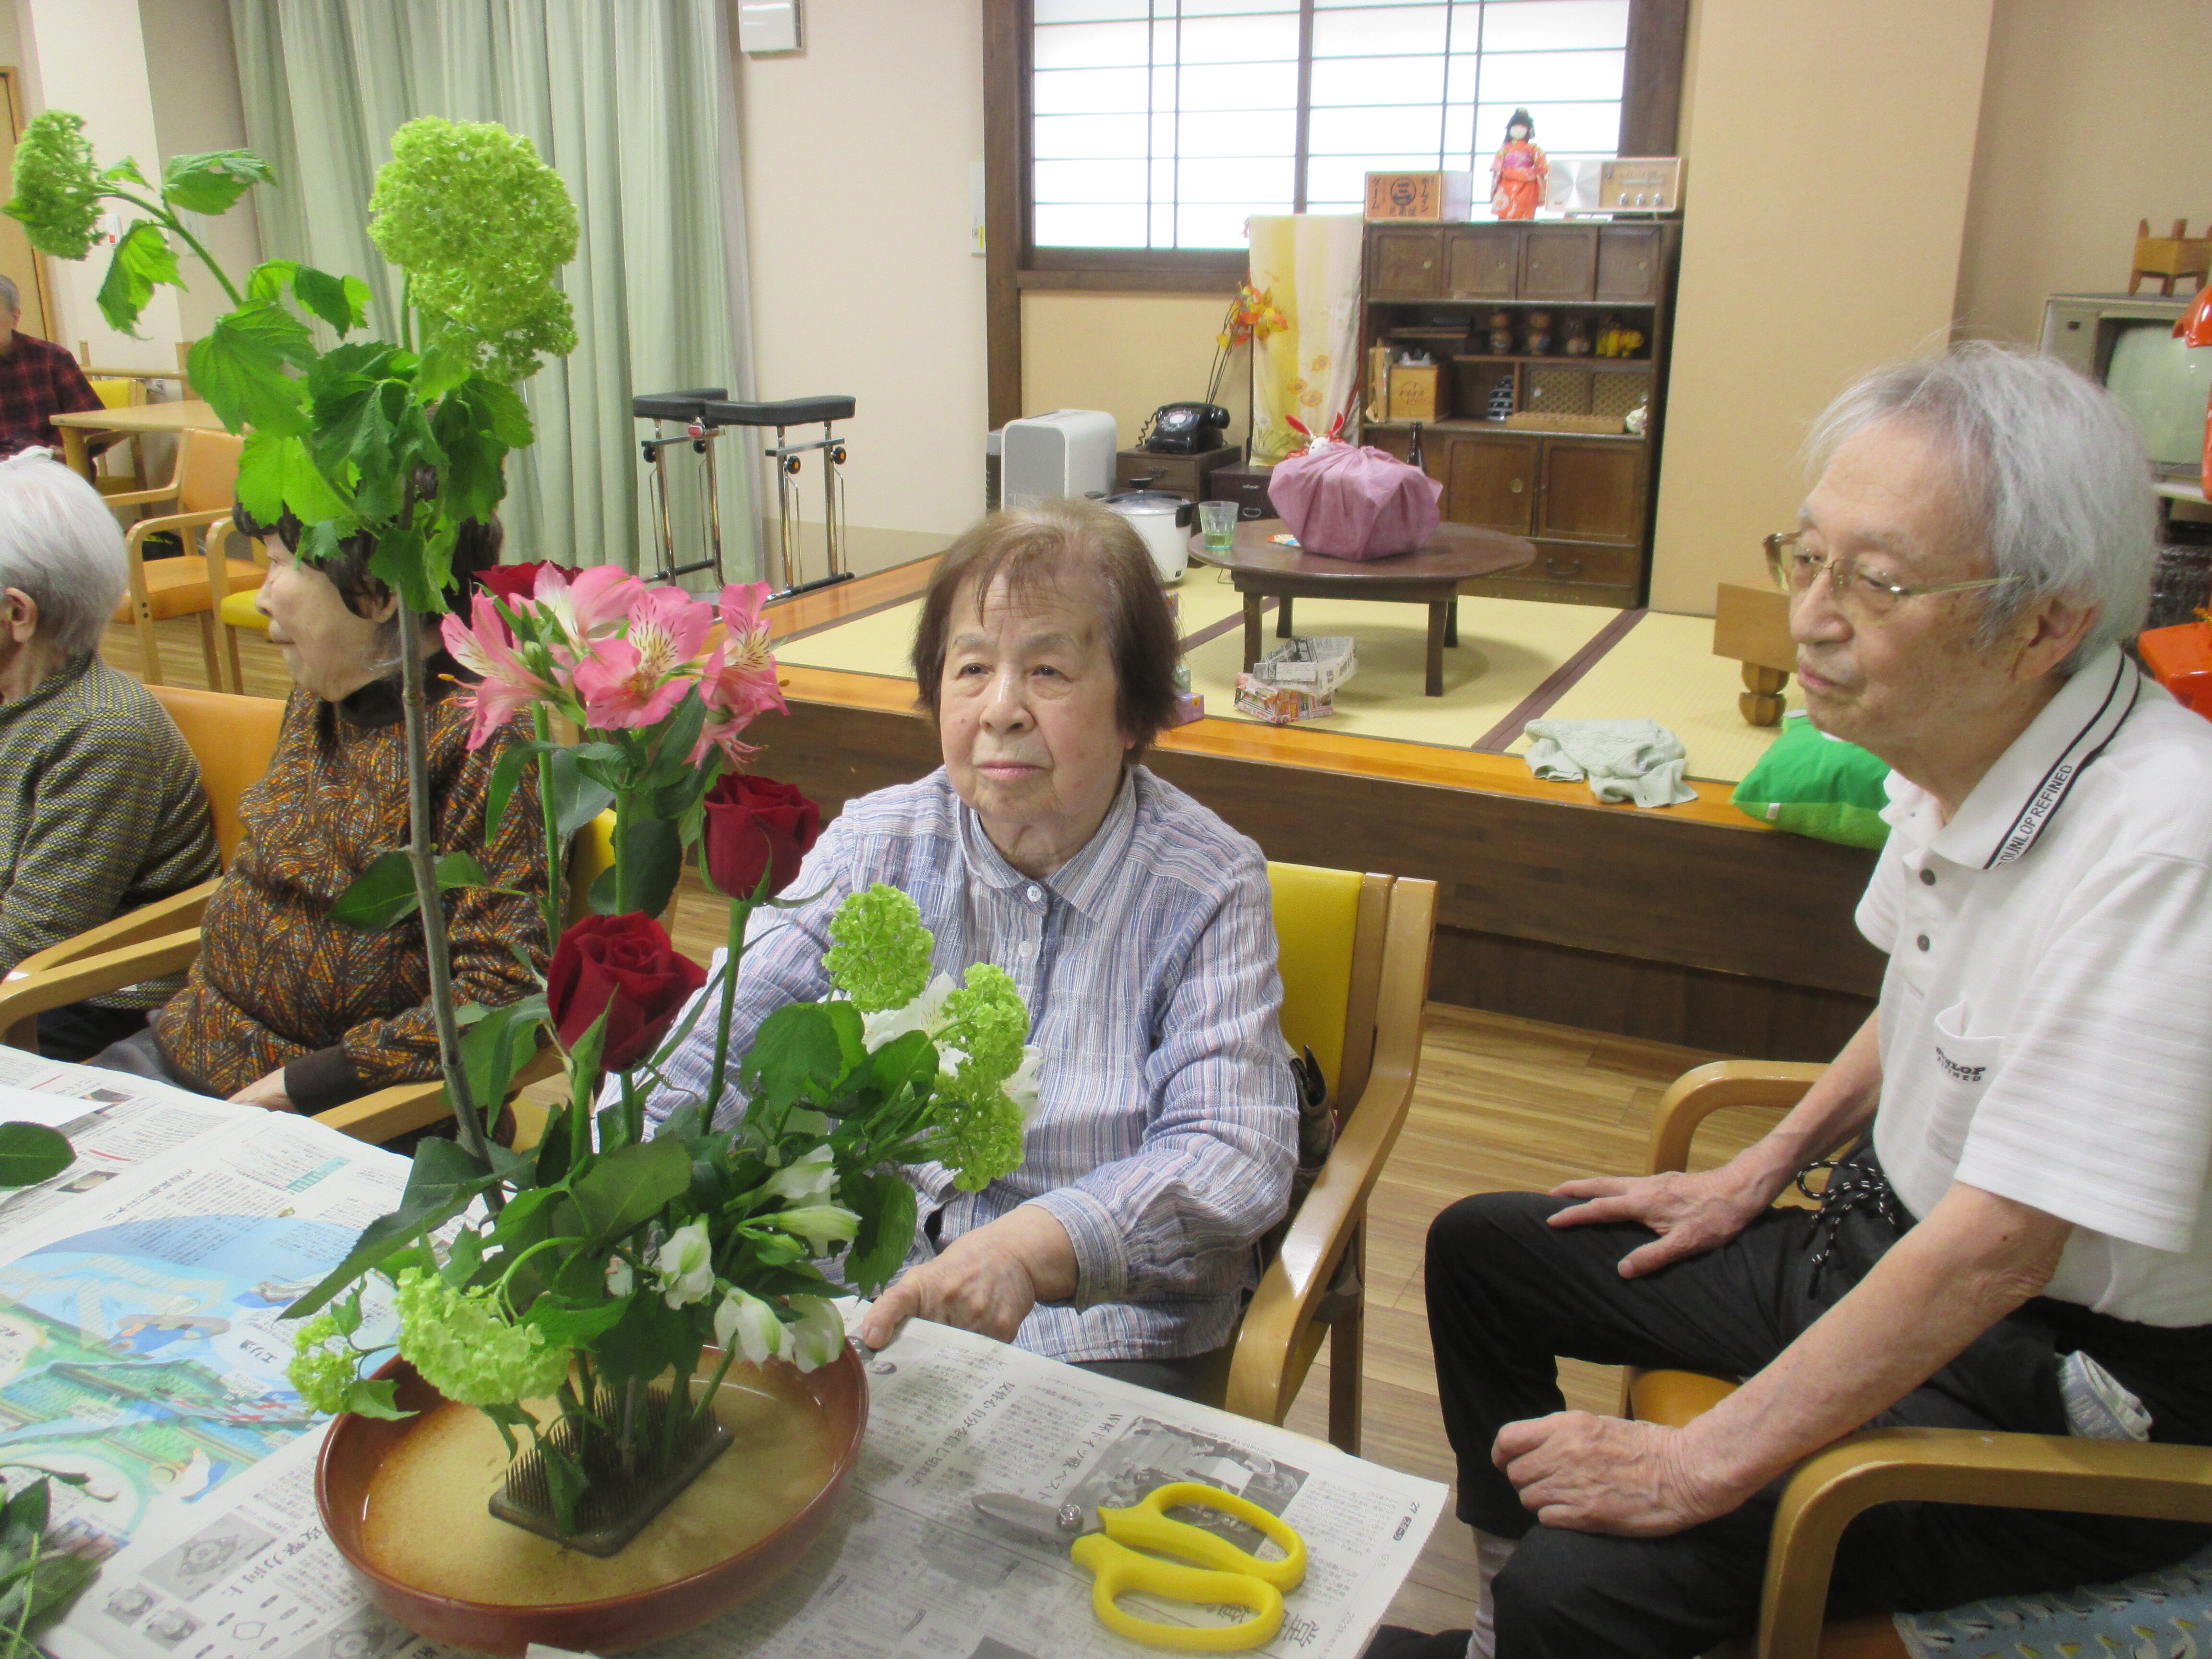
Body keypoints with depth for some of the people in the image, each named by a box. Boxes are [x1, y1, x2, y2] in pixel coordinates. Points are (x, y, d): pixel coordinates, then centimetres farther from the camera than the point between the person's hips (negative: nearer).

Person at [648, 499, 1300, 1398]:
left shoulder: (1210, 886, -7)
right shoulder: (871, 845, 4)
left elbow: (1235, 1155, -17)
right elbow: (709, 1056, -2)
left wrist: (1030, 1245, -34)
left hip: (1095, 1342, -3)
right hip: (850, 1304, 3)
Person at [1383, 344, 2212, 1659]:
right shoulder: (1956, 745, -6)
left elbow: (1993, 1255, -31)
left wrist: (1703, 1465, -24)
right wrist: (1754, 1179, 15)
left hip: (2064, 1388, -8)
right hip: (1888, 1255, 9)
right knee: (1482, 1249, 14)